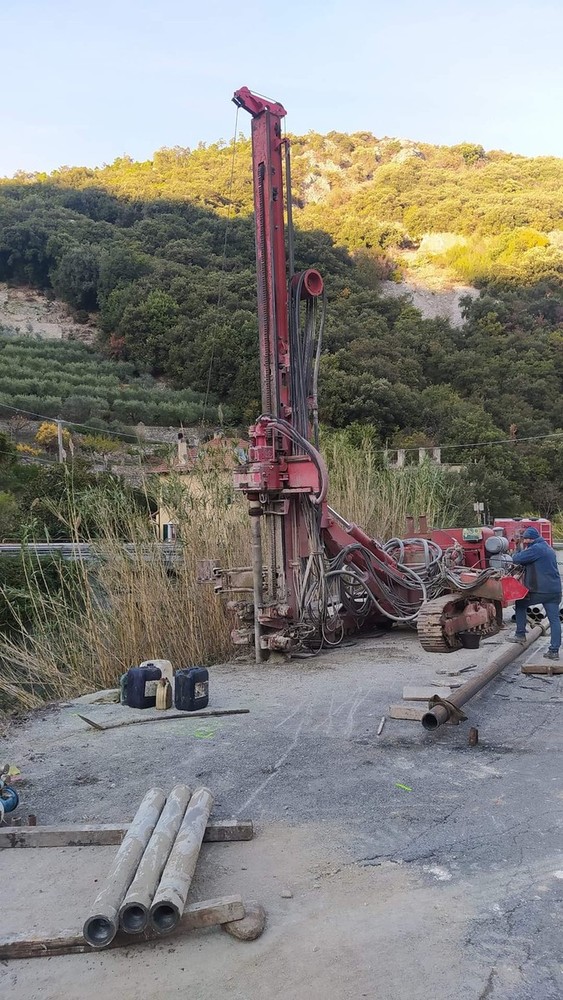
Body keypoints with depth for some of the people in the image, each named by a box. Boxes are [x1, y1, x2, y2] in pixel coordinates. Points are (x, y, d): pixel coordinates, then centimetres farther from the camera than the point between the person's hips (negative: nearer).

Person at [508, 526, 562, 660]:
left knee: (520, 604, 16)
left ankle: (520, 635, 18)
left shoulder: (535, 548, -10)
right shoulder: (549, 549, 20)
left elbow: (517, 559, -13)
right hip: (554, 591, 7)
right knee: (554, 619, 4)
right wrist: (521, 563, 13)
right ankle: (554, 650, 1)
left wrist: (519, 553, 8)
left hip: (539, 590, -7)